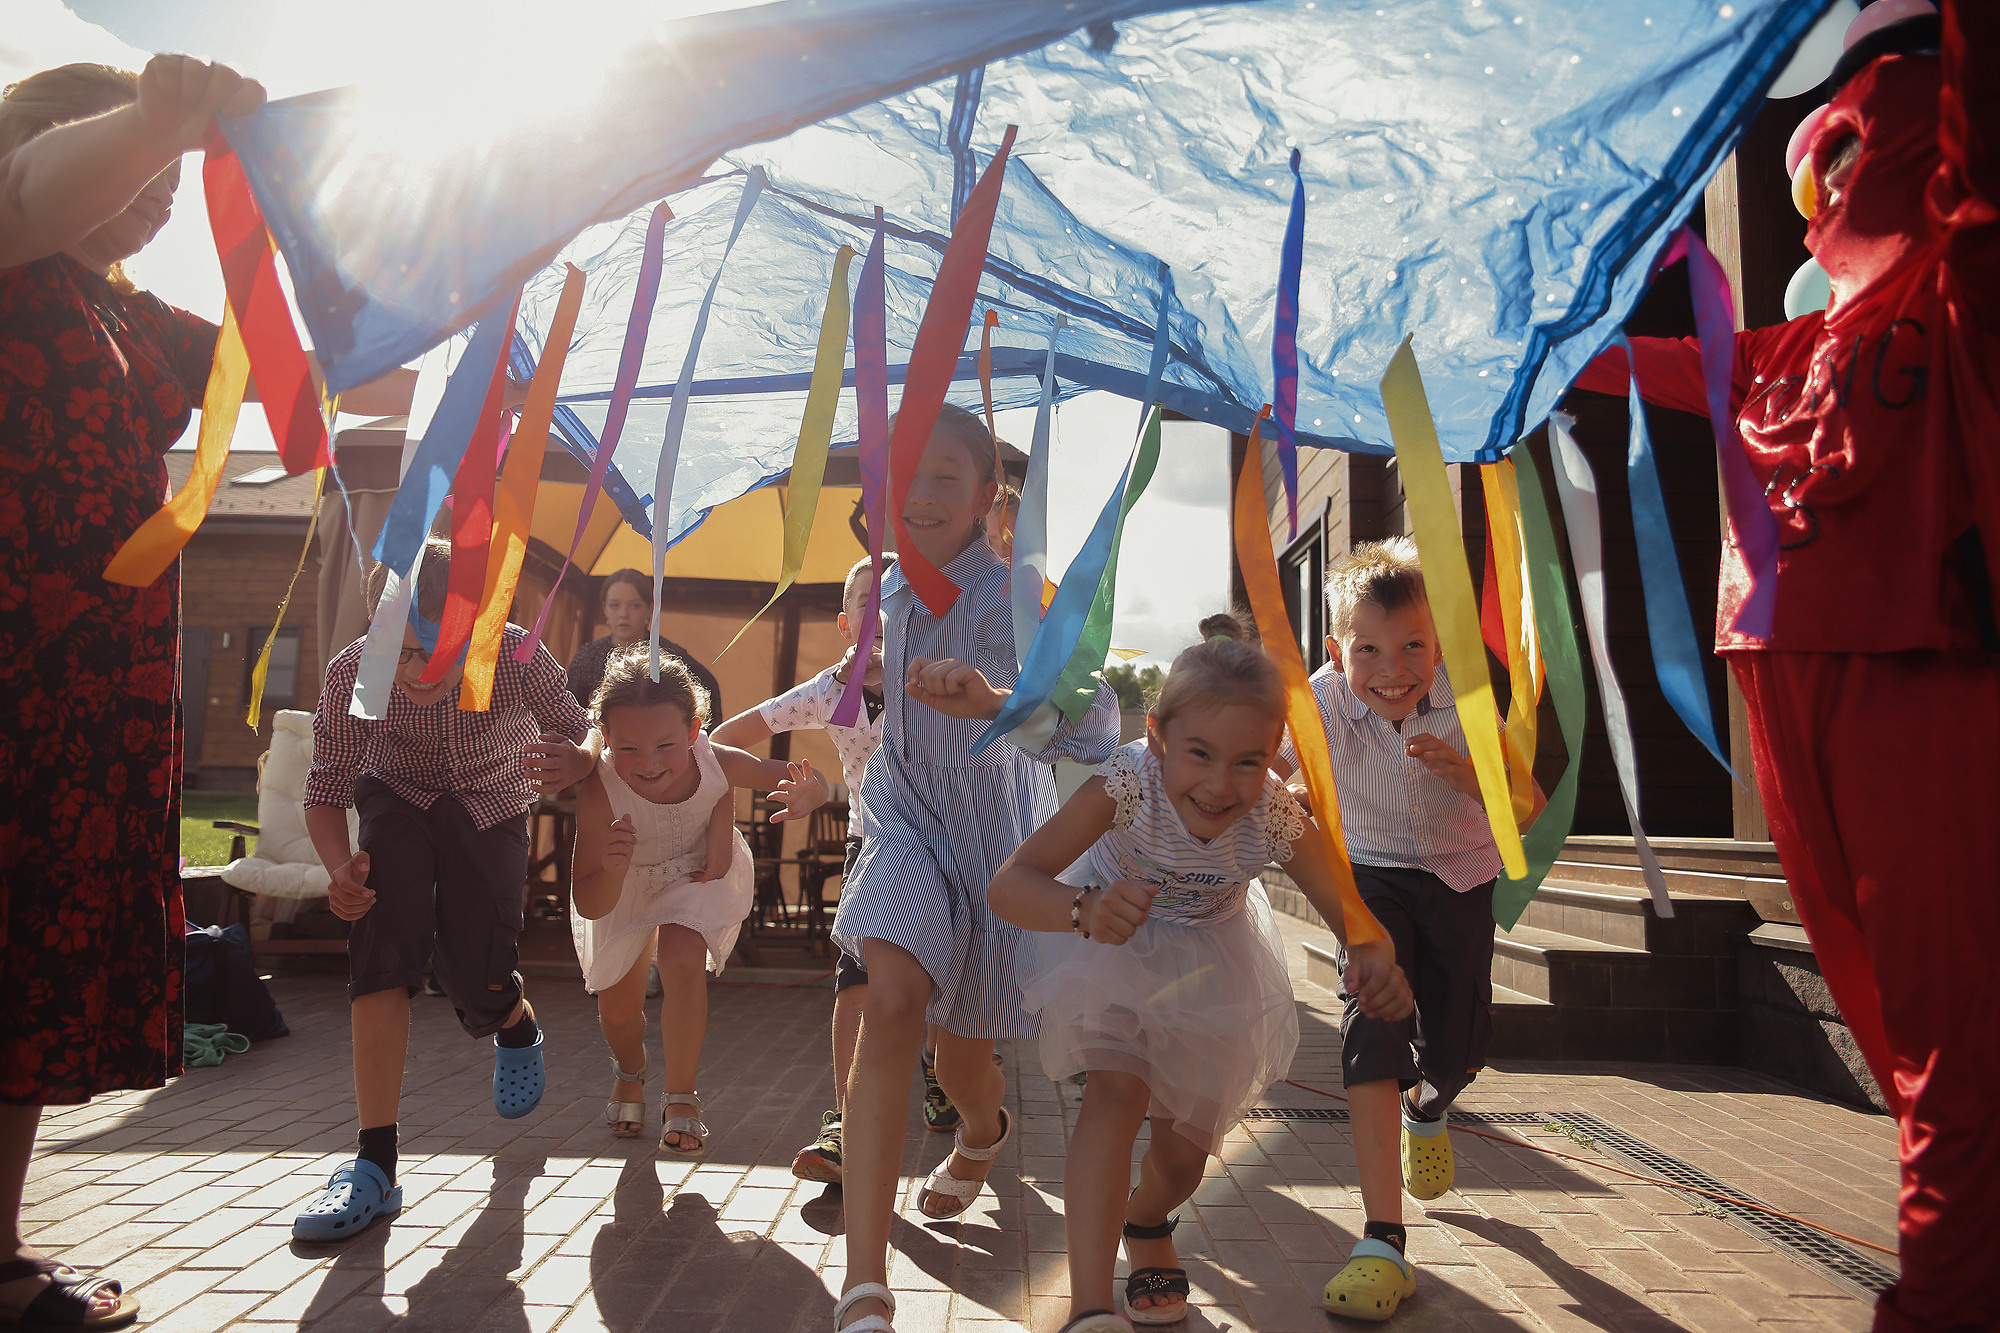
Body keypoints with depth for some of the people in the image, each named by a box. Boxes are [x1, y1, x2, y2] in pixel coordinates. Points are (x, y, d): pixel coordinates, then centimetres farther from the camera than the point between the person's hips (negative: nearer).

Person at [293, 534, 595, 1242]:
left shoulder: (518, 658, -32)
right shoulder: (353, 671, -29)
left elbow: (583, 734, -15)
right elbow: (325, 788, -15)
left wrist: (574, 770, -40)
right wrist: (339, 865, -35)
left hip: (490, 807, 0)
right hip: (397, 800, 1)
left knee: (477, 986, -7)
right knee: (384, 943, -24)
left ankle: (516, 1024, 34)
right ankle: (375, 1162, -17)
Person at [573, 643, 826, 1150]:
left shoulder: (718, 763, -36)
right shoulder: (598, 792, -40)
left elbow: (806, 780, -22)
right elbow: (591, 907, -34)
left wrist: (805, 798, -48)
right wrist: (611, 869, -58)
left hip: (700, 875, 0)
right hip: (623, 885, 1)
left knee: (682, 961, -26)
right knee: (618, 1004, 10)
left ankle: (681, 1100, -5)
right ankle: (631, 1073, 48)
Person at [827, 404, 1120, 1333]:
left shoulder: (1008, 599, -25)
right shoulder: (887, 587, -5)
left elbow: (1088, 715, -43)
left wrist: (993, 699, -62)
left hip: (996, 836, -3)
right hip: (905, 825, 3)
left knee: (960, 1051, 11)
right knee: (891, 1001, -23)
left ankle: (983, 1133, 53)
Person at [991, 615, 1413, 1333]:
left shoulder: (1276, 817, -32)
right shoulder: (1126, 784, -38)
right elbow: (1010, 884, -41)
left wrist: (1376, 961, -47)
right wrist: (1085, 911, -62)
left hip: (1210, 961, 3)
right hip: (1116, 944, -2)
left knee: (1186, 1143, 11)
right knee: (1117, 1090, -26)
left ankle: (1146, 1223, 48)